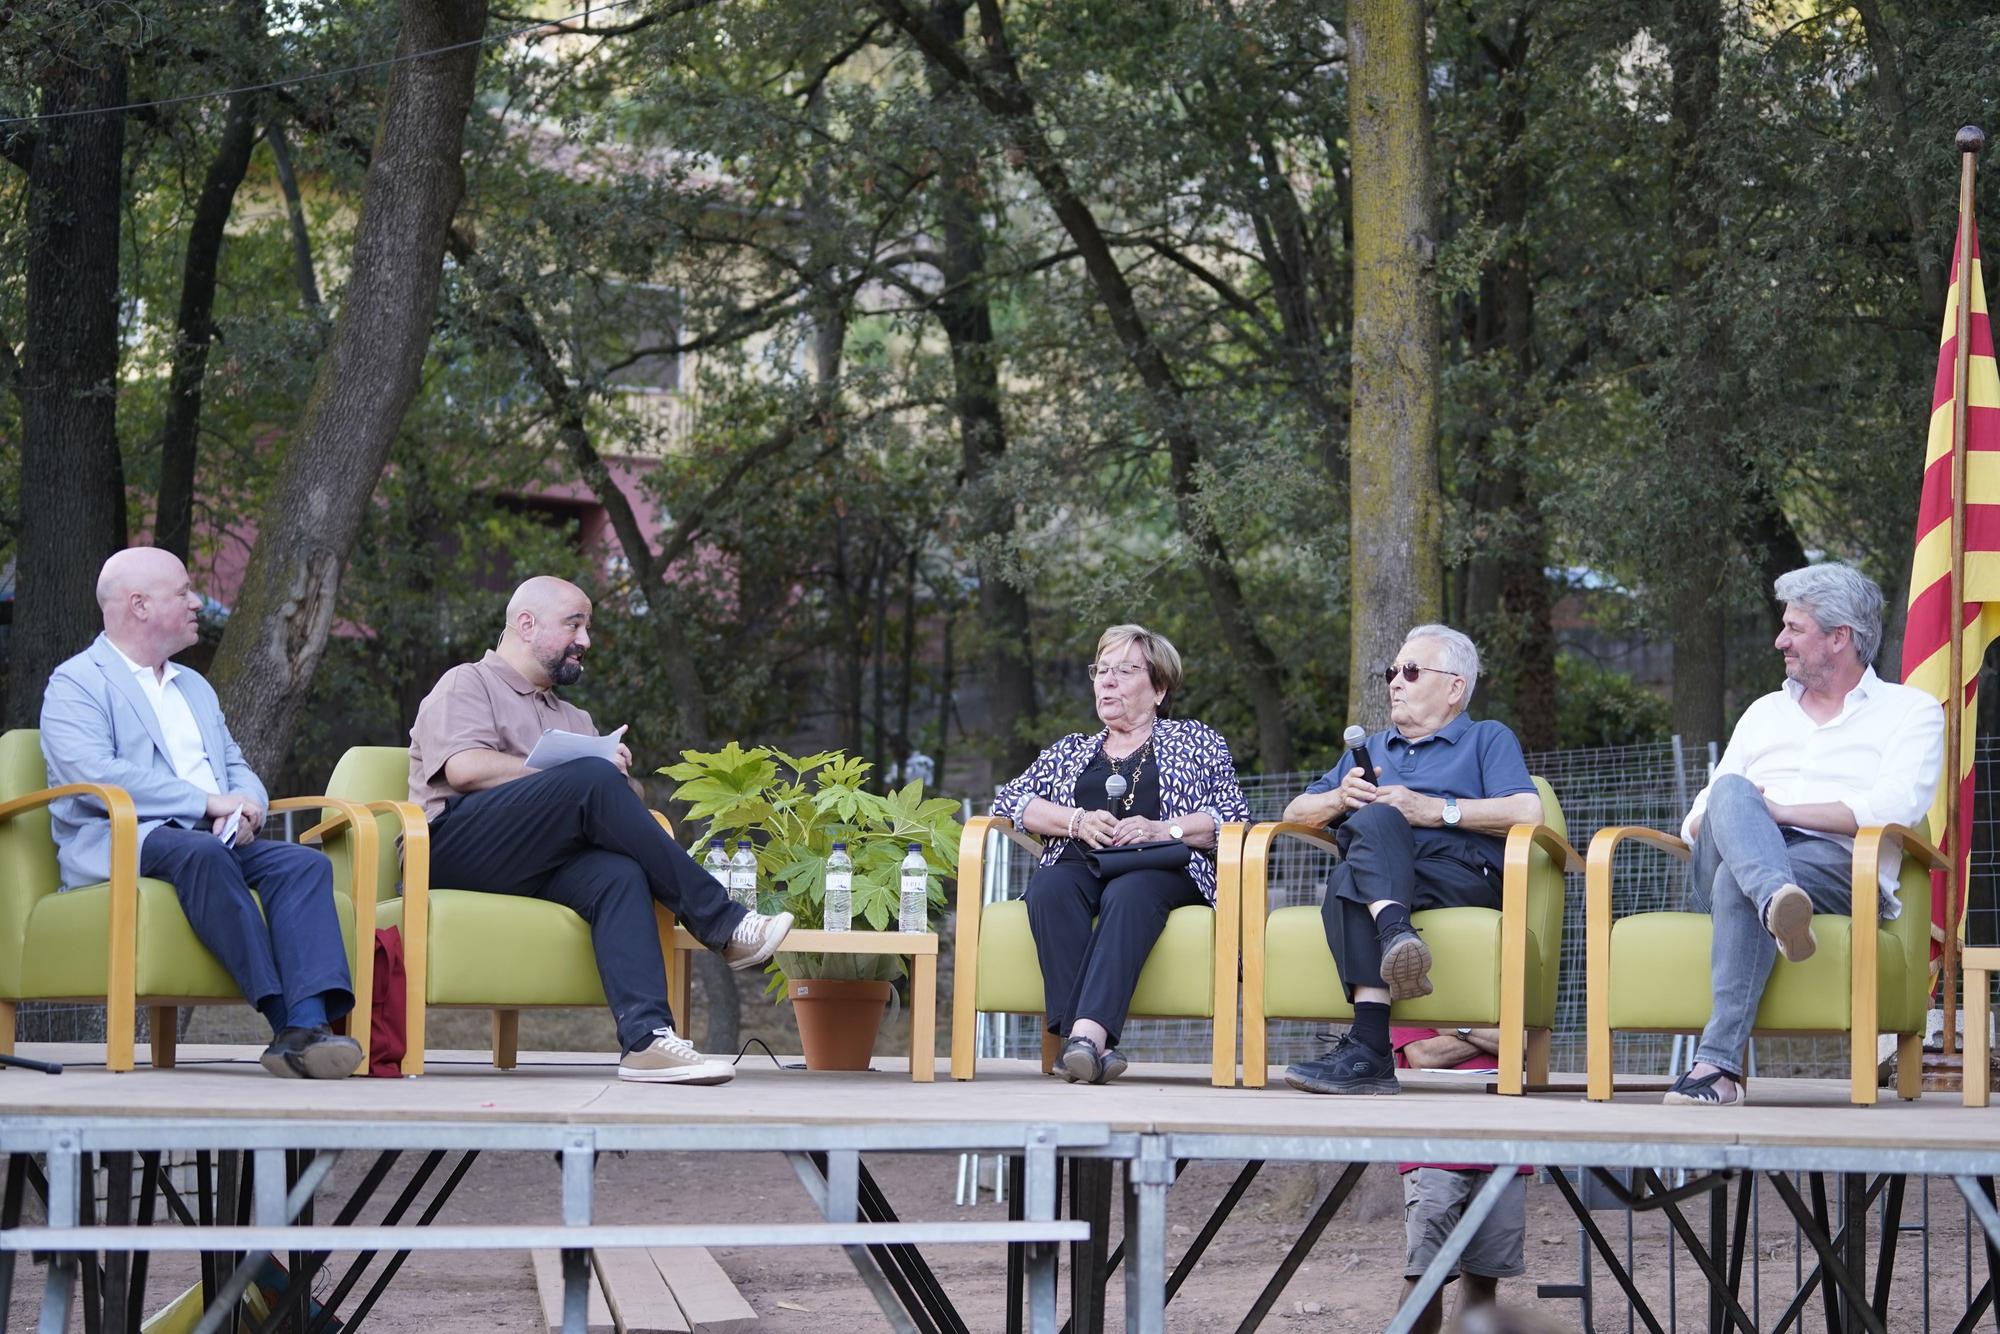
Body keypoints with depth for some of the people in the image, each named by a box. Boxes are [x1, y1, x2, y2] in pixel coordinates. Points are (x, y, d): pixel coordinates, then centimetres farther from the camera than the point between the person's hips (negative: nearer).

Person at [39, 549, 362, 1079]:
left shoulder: (195, 688, 30)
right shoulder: (76, 683, 3)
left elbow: (238, 770, 25)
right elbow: (93, 774, -14)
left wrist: (242, 808, -2)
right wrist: (208, 802, -16)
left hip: (212, 841, 7)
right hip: (121, 844, -7)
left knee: (306, 863, -23)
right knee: (201, 852, -39)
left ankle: (310, 1023, -42)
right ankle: (284, 1019, -41)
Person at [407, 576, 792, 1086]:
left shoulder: (572, 718, 34)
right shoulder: (467, 685, 13)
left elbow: (627, 799, 24)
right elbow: (464, 768, -8)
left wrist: (619, 778, -1)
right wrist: (569, 778, -5)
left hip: (529, 869, 6)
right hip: (454, 847, -6)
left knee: (618, 873, -29)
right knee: (593, 780, -28)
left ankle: (646, 1038, -47)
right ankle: (723, 925, -25)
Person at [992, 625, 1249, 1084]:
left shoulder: (1196, 741, 22)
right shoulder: (1071, 750, 31)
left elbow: (1234, 815, 9)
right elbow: (1010, 799, 16)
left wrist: (1162, 829, -8)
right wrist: (1077, 819, -1)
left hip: (1162, 870, -2)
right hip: (1081, 864, 2)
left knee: (1128, 893, -39)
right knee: (1049, 886, -35)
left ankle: (1089, 1030, -57)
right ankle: (1091, 1045, -48)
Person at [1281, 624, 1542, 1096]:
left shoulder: (1488, 739, 22)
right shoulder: (1371, 748, 40)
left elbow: (1527, 811, 1)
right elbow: (1296, 812, 31)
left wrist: (1436, 810, -6)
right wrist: (1340, 799, 8)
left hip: (1462, 876, -4)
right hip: (1374, 873, 4)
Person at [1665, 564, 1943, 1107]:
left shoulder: (1911, 711, 14)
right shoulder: (1765, 712, 31)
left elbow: (1893, 809, -6)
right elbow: (1695, 822, 23)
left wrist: (1780, 810, -8)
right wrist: (1724, 815, -2)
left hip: (1839, 865, -4)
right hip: (1727, 860, 4)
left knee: (1737, 884, -37)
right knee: (1732, 792, -30)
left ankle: (1719, 1062, -48)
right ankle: (1777, 902, -63)